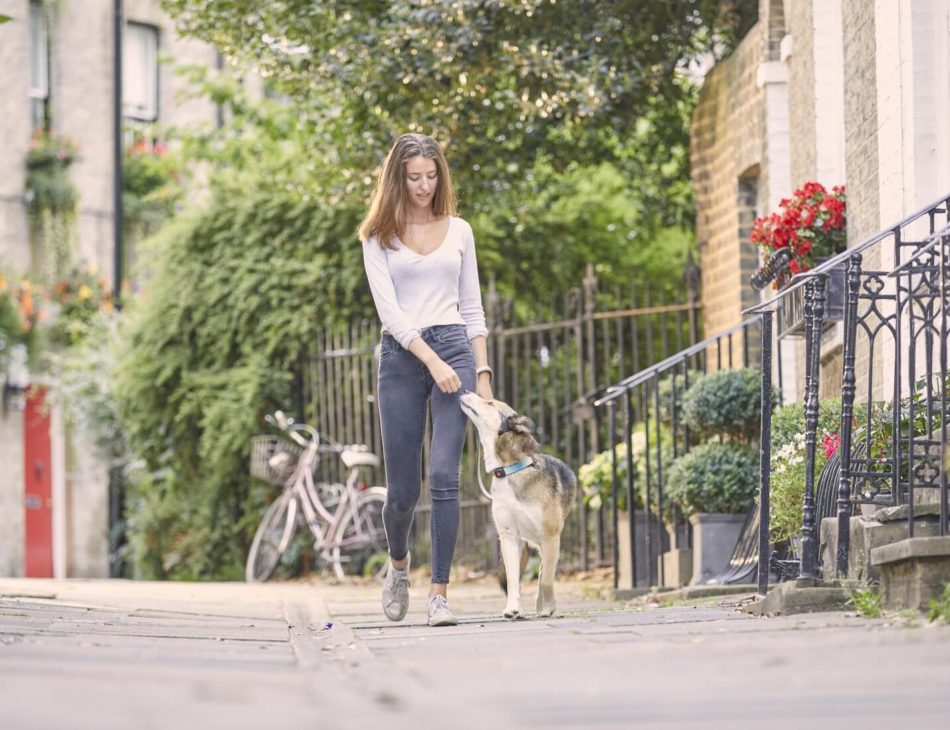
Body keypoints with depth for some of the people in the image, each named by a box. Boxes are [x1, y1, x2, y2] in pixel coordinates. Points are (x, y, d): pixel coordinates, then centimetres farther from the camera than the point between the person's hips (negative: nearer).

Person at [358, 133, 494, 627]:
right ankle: (398, 563, 34)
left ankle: (439, 594, -11)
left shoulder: (459, 231, 13)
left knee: (444, 475, -13)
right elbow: (388, 309, -5)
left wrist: (482, 372, 5)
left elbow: (472, 308, 15)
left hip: (455, 348, 1)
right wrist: (432, 361, -15)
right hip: (401, 355, -1)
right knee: (402, 489, 2)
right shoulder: (378, 237, 5)